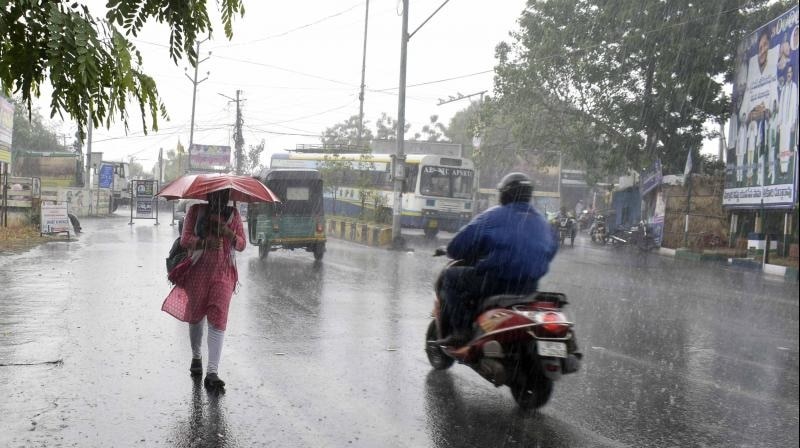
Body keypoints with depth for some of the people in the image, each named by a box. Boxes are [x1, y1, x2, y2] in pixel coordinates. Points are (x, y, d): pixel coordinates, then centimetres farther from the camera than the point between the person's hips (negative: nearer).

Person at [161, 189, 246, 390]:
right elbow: (185, 239, -3)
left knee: (218, 319, -11)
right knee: (195, 316, 11)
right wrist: (204, 242, -22)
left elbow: (241, 244, 8)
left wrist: (228, 233, -12)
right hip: (198, 270, 0)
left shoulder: (233, 214, 9)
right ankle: (196, 357, 36)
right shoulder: (196, 210, 5)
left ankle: (212, 372, -15)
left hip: (223, 272, 0)